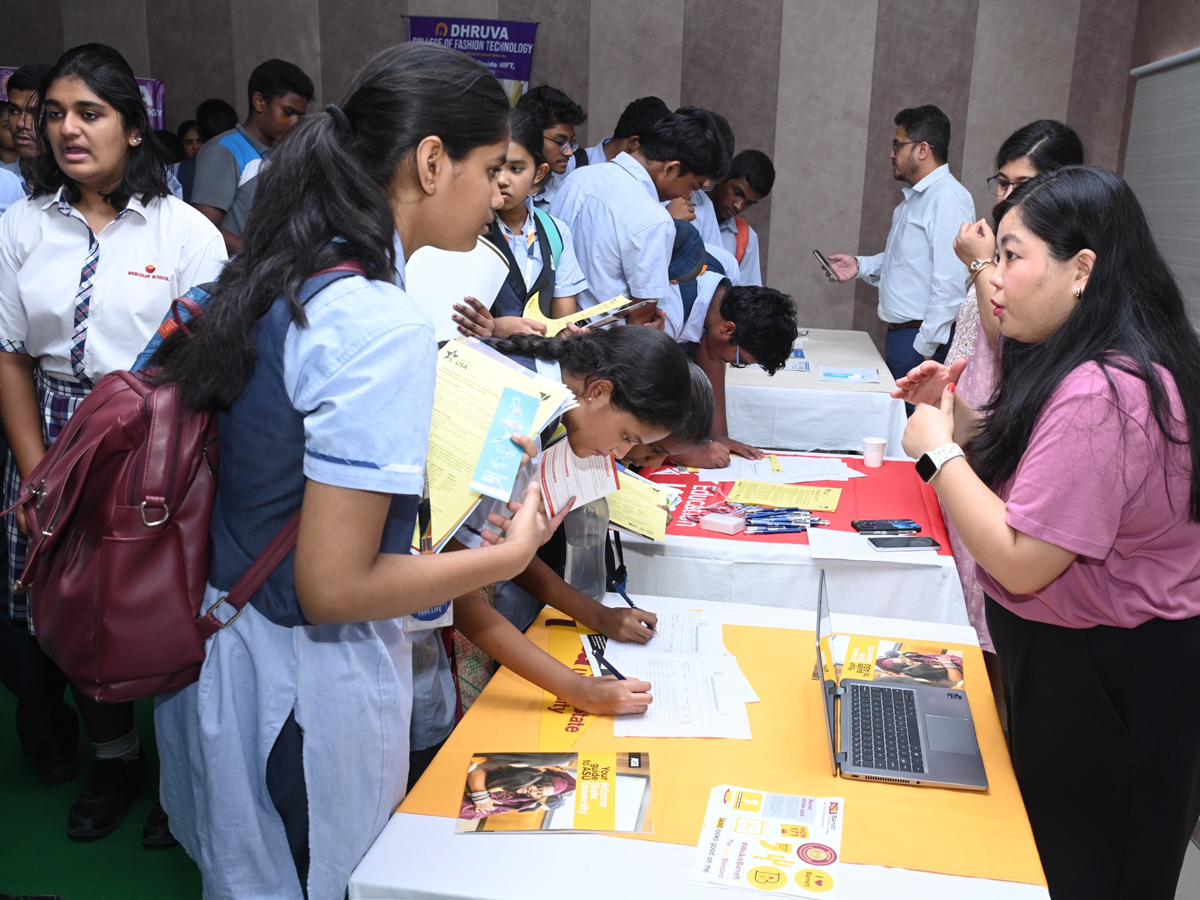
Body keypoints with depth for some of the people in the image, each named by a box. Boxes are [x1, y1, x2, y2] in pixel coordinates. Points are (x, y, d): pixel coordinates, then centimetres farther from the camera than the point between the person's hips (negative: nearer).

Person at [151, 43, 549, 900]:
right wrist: (512, 553, -15)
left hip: (220, 636, 8)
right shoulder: (381, 323, -26)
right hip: (307, 682, -8)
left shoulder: (278, 274, 1)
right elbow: (334, 586, -26)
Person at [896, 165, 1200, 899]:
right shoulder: (1103, 365, 3)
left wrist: (937, 450, -21)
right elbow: (1031, 472, 11)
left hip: (1103, 679, -9)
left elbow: (1022, 562, -30)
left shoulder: (1099, 395, -30)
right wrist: (960, 416, -2)